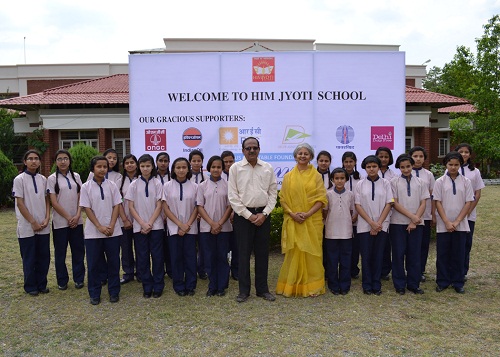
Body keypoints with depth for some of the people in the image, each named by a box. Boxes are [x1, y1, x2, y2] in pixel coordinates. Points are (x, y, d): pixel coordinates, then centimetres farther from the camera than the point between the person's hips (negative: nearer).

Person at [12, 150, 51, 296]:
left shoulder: (43, 179, 6)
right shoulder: (19, 179, -6)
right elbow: (20, 203, -8)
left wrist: (47, 218, -4)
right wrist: (33, 222, -11)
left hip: (43, 226, 4)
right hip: (27, 227, -4)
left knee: (44, 257, 8)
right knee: (29, 259, 6)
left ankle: (42, 284, 22)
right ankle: (30, 286, 20)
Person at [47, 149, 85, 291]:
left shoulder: (76, 176, 6)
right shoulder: (52, 179, -3)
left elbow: (80, 198, 4)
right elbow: (54, 202, -7)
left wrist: (77, 216, -8)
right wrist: (68, 218, -10)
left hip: (77, 221, 3)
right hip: (60, 222, -2)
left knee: (78, 250, 6)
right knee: (60, 252, 6)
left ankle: (79, 278, 19)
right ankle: (62, 281, 19)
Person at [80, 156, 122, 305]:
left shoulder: (112, 185, 2)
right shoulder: (86, 187, -2)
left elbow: (117, 206, 1)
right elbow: (87, 209, -5)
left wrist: (111, 226, -11)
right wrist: (100, 227, -13)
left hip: (113, 231, 1)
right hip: (93, 232, -1)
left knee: (114, 263, 7)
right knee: (94, 264, 6)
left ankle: (114, 292, 21)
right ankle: (94, 294, 20)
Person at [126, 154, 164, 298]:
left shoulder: (157, 183, 1)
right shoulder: (134, 185, 3)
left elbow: (159, 205, -2)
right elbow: (131, 207, 1)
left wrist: (150, 223, -10)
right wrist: (142, 224, -9)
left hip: (156, 225, -1)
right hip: (139, 226, 1)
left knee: (157, 256, 2)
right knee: (142, 257, 5)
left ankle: (158, 286, 14)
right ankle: (147, 287, 16)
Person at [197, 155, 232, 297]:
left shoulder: (227, 185, 0)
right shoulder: (202, 186, 2)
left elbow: (230, 206, 0)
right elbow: (200, 207, 0)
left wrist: (220, 223, -10)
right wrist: (212, 223, -10)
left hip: (224, 227, 0)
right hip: (206, 227, 1)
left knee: (222, 257, 5)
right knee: (209, 257, 6)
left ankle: (221, 286, 17)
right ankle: (212, 286, 18)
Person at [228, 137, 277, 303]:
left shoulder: (268, 168, 6)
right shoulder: (235, 168, -1)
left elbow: (273, 192, 6)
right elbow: (232, 196, -4)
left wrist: (264, 214, -5)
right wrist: (249, 215, -8)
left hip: (263, 215, 2)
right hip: (243, 215, -2)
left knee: (262, 253, 8)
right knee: (244, 253, 3)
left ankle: (262, 289, 20)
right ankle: (244, 290, 14)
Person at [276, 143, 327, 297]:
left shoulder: (316, 176, 4)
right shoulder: (288, 176, 7)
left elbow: (321, 198, -2)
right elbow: (283, 198, 3)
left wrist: (308, 213, -15)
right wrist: (293, 214, -12)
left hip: (312, 221, 0)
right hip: (293, 221, 1)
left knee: (312, 252, 3)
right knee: (293, 252, 2)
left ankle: (312, 286, 14)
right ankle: (292, 286, 12)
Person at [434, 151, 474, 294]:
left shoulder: (466, 182, 2)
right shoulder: (440, 182, -1)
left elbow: (468, 202, 0)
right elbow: (438, 203, -3)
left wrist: (457, 222, -9)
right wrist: (447, 222, -11)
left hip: (460, 225, 1)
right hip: (443, 225, 0)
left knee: (459, 254, 7)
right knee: (442, 254, 6)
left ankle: (458, 282, 20)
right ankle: (442, 282, 19)